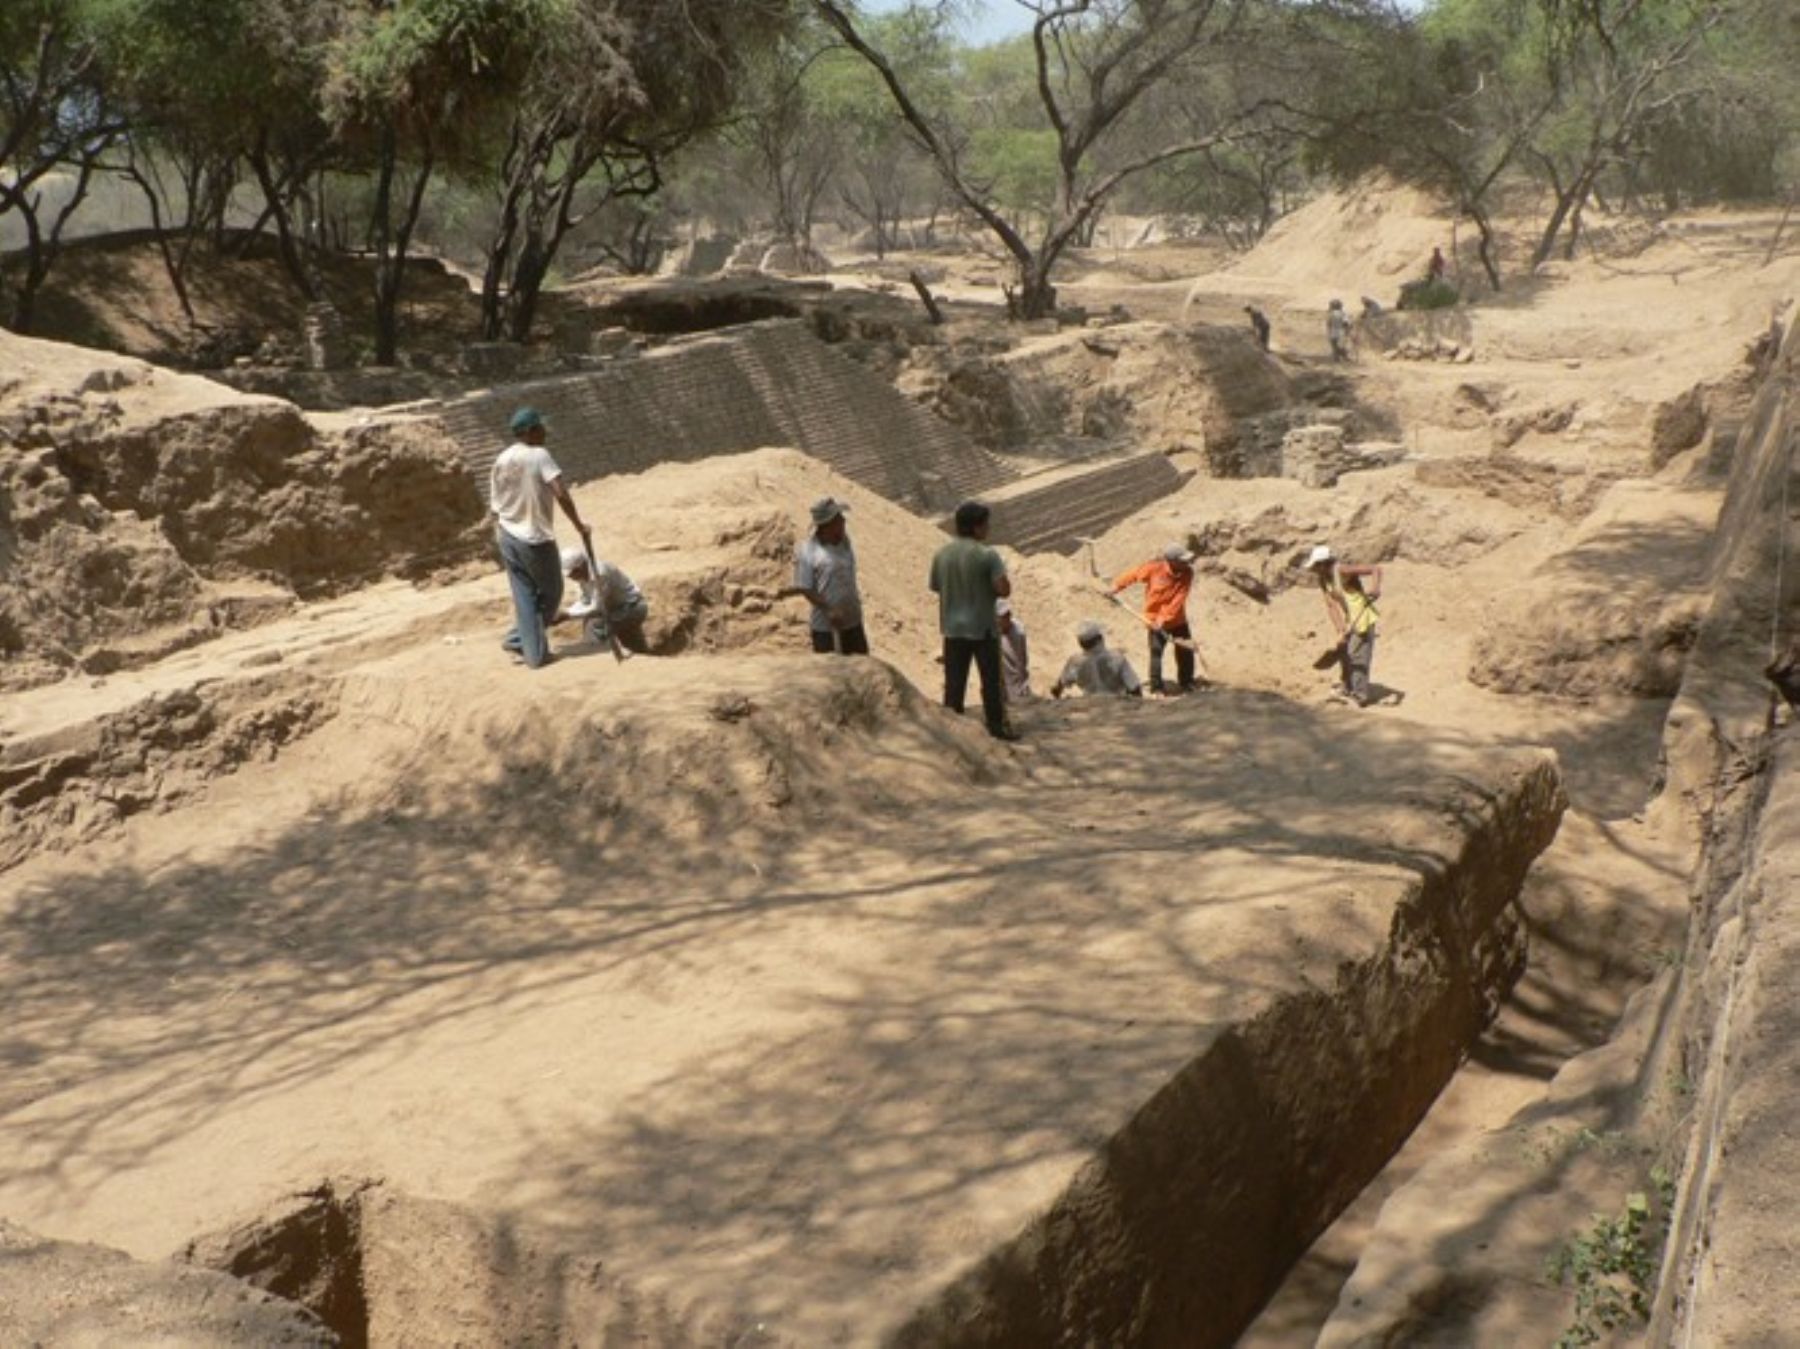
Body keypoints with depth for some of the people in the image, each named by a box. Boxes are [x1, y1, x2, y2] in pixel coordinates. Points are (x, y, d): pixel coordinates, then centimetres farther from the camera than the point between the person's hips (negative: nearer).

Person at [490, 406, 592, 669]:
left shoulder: (500, 462, 7)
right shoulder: (539, 455, -13)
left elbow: (494, 508, 11)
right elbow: (560, 494, -23)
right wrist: (579, 525, -16)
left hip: (508, 538, 7)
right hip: (536, 538, -6)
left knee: (524, 596, 12)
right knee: (551, 593, 12)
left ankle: (534, 652, 11)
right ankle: (519, 638, 14)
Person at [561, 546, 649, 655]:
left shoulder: (599, 574, -32)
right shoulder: (584, 574, -6)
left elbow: (596, 608, -30)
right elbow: (585, 601, 3)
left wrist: (567, 614, -27)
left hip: (632, 607, -10)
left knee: (595, 625, -26)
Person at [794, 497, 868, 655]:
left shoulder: (844, 540, -1)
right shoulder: (807, 551, -19)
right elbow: (804, 588, -17)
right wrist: (829, 611, -22)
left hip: (853, 619, 6)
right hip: (825, 625, -6)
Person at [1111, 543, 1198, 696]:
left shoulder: (1187, 573, -17)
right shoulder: (1155, 567, -21)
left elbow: (1178, 600, -21)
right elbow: (1135, 574, -3)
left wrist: (1164, 618, -27)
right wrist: (1118, 586, 4)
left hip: (1178, 619, 2)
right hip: (1155, 619, -2)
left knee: (1186, 652, 8)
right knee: (1156, 652, -7)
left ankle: (1186, 684, 26)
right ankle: (1156, 687, 1)